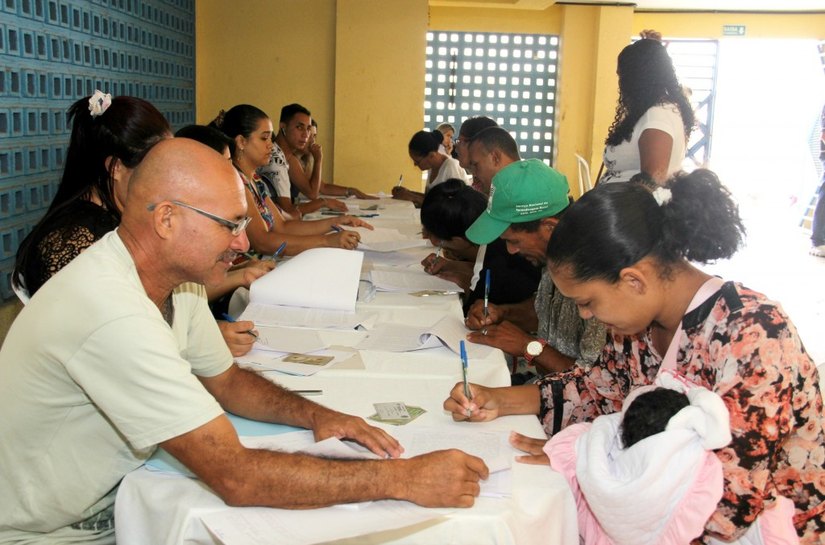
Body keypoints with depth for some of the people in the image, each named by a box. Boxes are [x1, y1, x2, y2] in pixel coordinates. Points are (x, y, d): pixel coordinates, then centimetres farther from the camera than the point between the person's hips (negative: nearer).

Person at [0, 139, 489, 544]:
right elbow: (237, 477, -33)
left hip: (114, 500, 7)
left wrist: (315, 414, -9)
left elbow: (226, 380, 9)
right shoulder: (113, 315, -33)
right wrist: (402, 478, -31)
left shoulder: (174, 276, -5)